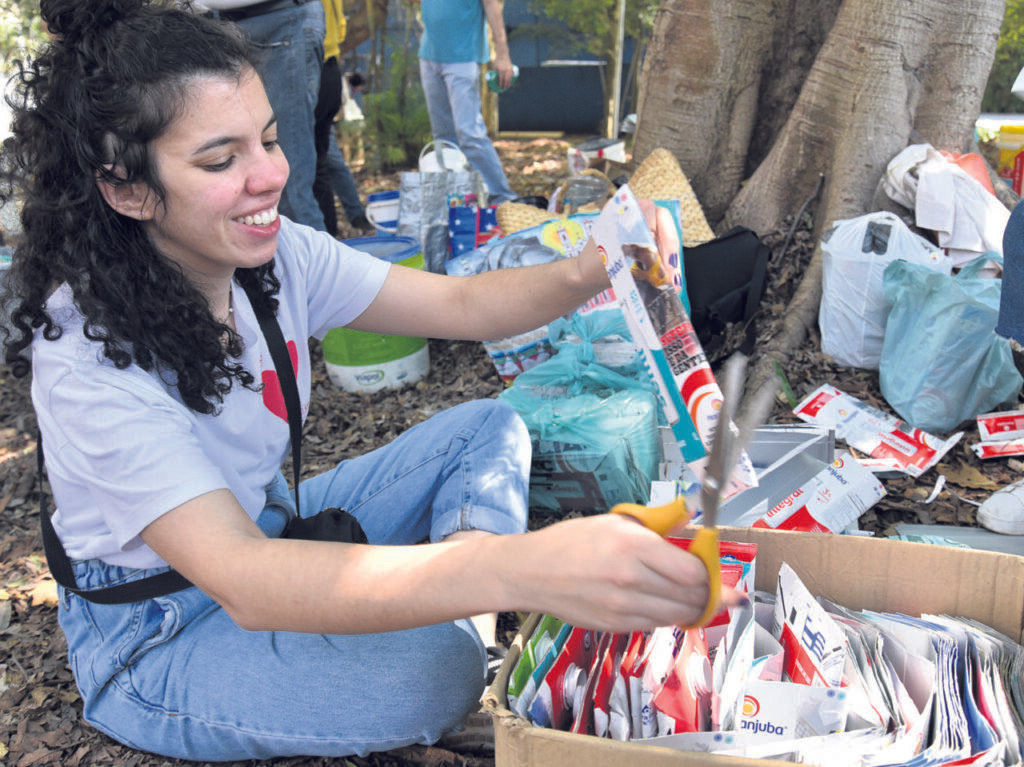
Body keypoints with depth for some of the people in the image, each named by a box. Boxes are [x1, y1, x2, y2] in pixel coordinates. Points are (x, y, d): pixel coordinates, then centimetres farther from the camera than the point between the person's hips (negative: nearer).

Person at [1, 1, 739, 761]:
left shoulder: (275, 254, -10)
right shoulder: (89, 355, -31)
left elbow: (460, 305, -8)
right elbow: (242, 581, -42)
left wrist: (588, 271, -31)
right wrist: (518, 568, -56)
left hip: (268, 526, 8)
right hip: (158, 638, -7)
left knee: (486, 426, 0)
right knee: (431, 669, -32)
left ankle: (474, 630, -13)